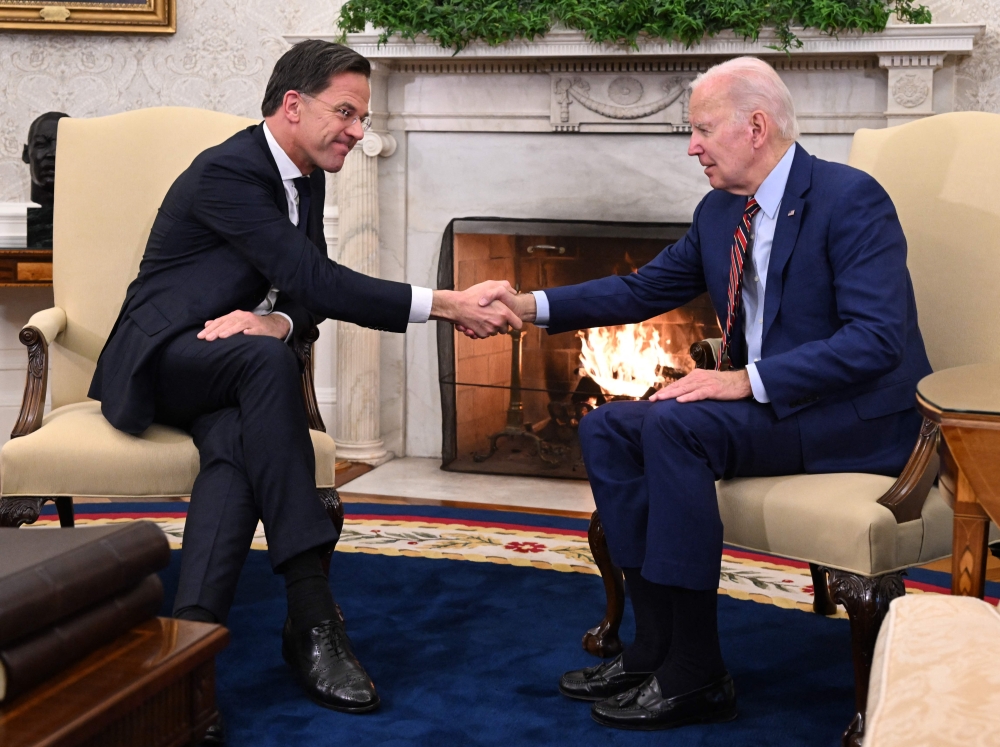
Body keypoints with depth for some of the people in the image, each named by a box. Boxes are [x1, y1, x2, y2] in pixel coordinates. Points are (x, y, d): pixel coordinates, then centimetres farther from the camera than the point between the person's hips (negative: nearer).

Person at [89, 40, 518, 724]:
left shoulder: (306, 178, 11)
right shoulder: (227, 172, -17)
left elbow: (309, 289, 13)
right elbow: (317, 281, -26)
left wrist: (276, 321, -14)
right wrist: (448, 306, -30)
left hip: (229, 369, 7)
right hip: (159, 359, -6)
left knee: (238, 444, -30)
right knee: (264, 358, -38)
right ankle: (311, 611, -39)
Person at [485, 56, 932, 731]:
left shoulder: (852, 200, -16)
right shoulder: (719, 212, 10)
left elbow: (877, 339, -24)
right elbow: (643, 290, 17)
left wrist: (751, 379, -28)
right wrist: (533, 306, 4)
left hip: (858, 418, -9)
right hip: (766, 403, 9)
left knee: (674, 425, -29)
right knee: (608, 429, -5)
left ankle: (695, 676, -22)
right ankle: (657, 644, -5)